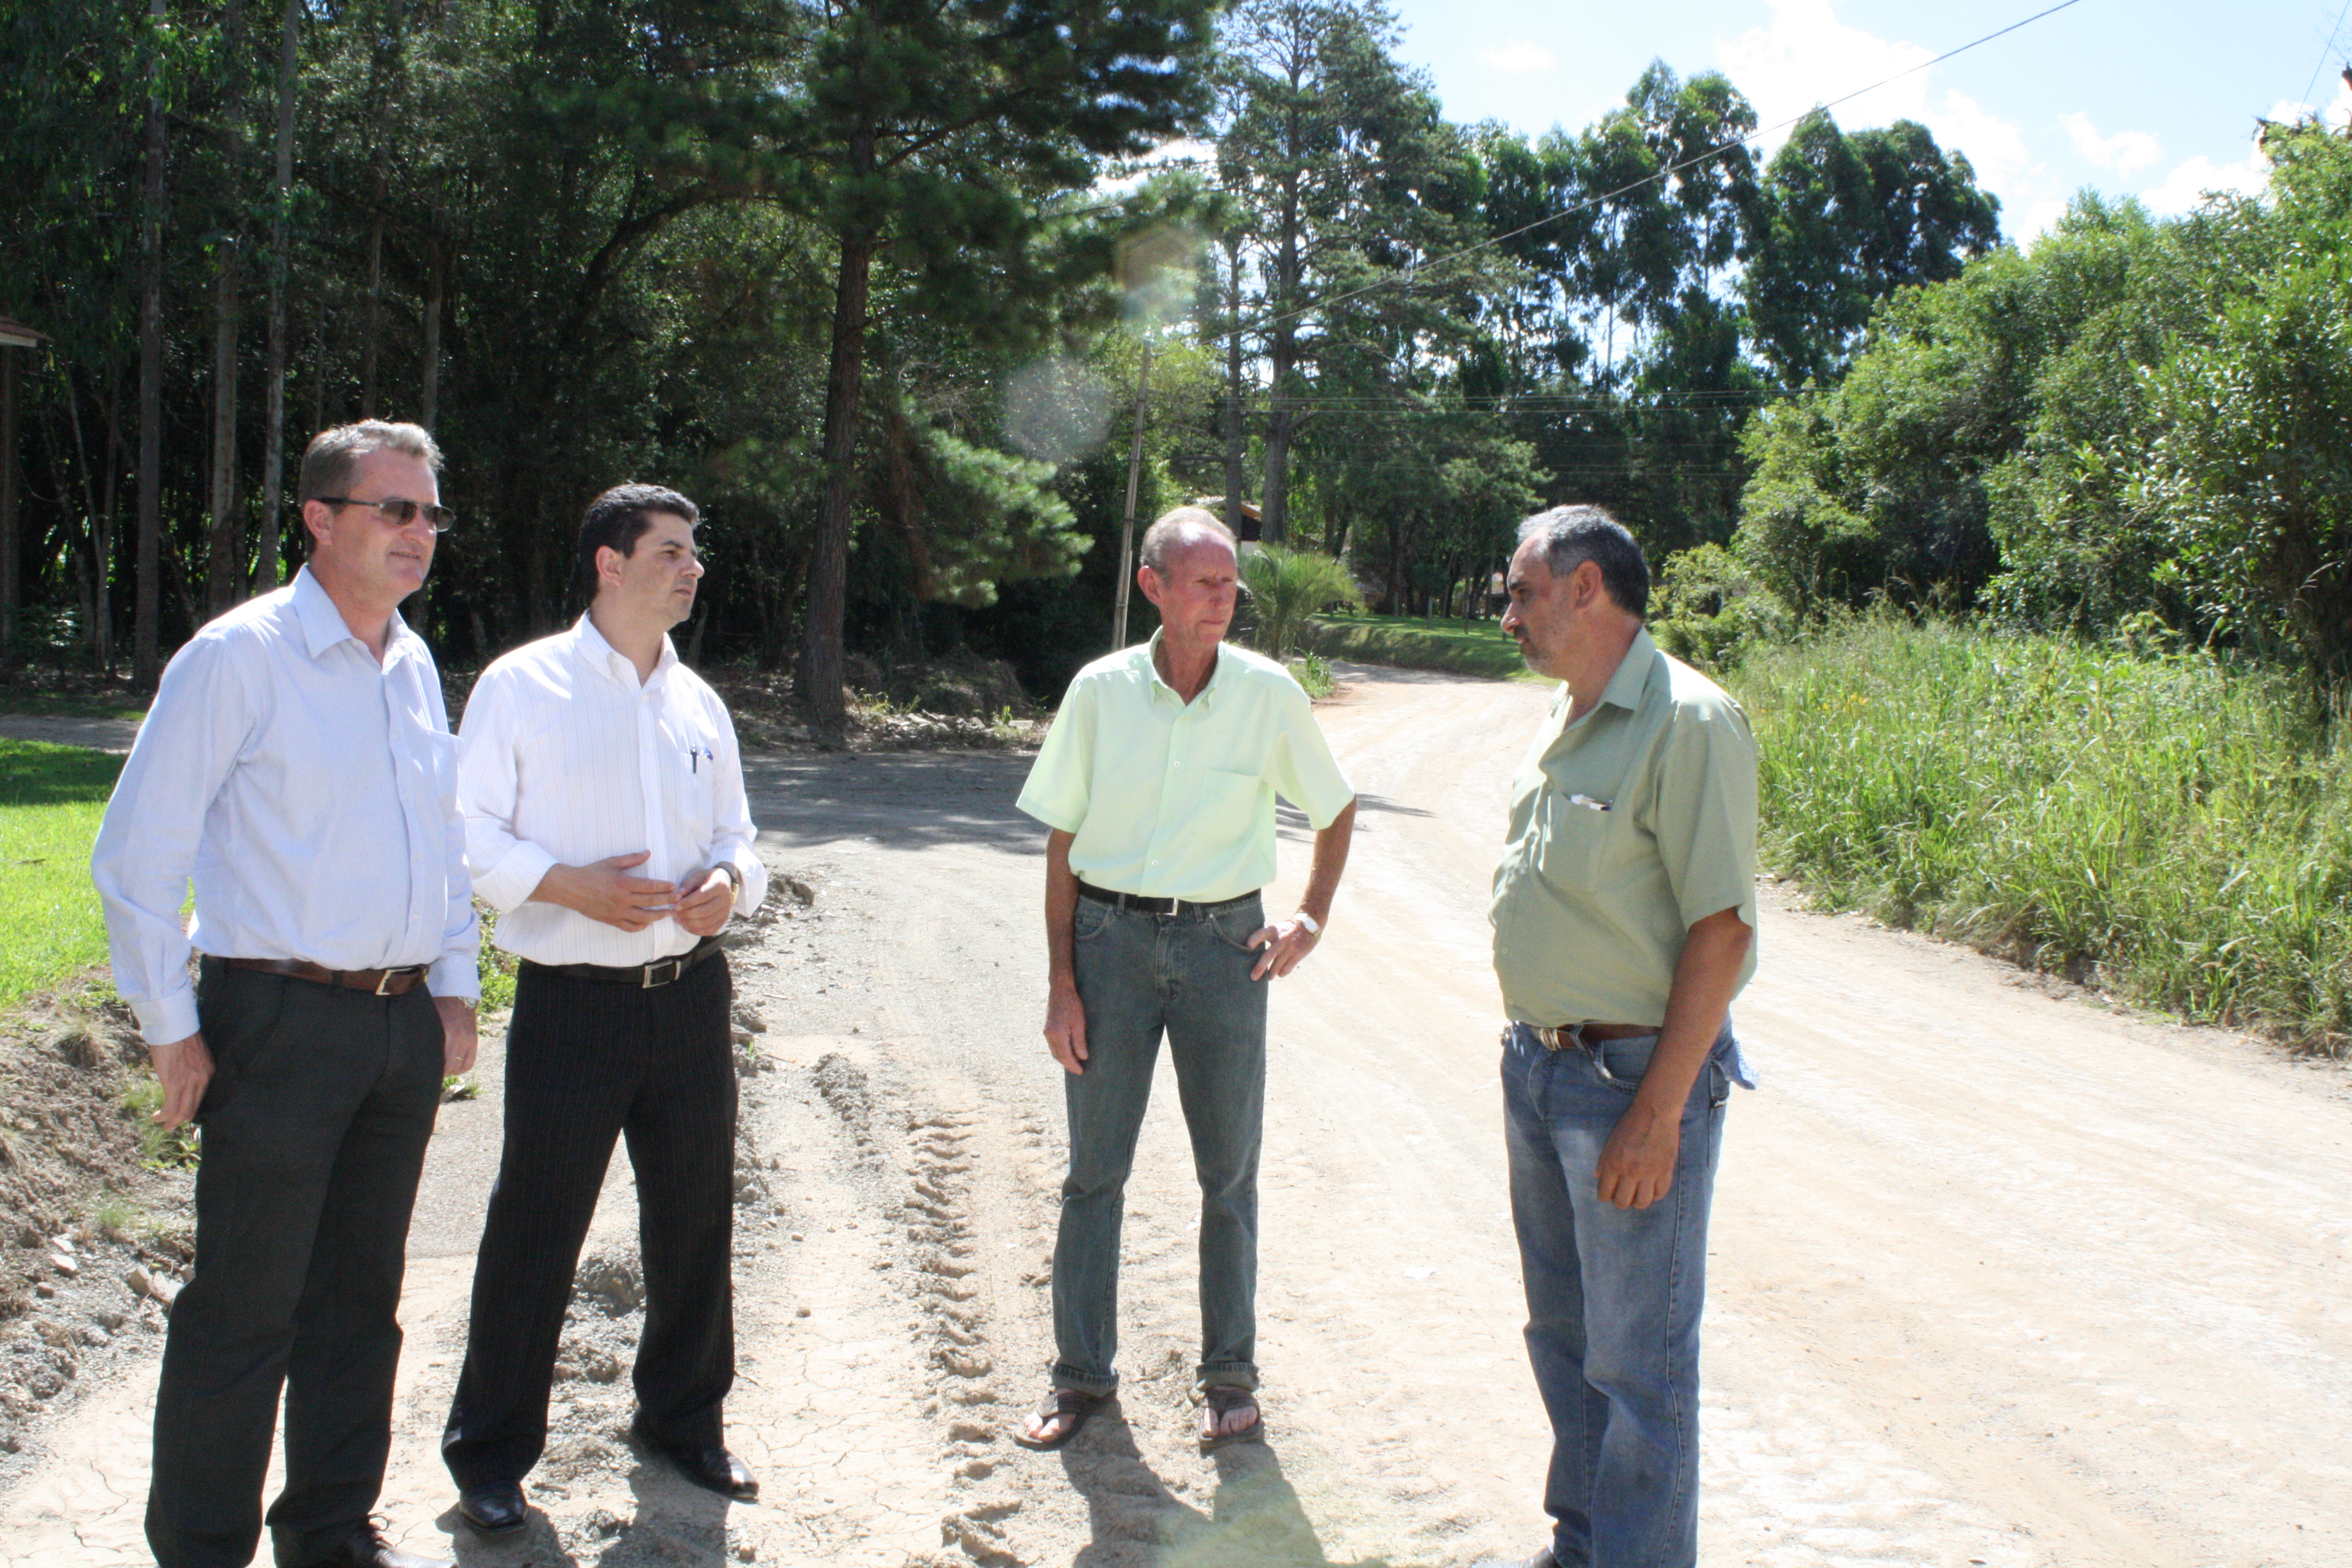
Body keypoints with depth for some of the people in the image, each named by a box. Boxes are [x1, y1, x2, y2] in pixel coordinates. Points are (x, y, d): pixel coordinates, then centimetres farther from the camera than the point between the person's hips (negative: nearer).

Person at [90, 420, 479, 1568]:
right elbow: (136, 854, -8)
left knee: (360, 1296, 15)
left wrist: (453, 987, 14)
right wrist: (170, 1030, -9)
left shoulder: (415, 666, 12)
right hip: (280, 1021, -6)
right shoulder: (237, 657, -9)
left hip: (403, 1022, 7)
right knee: (245, 1309, 0)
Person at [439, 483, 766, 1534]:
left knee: (695, 1218, 14)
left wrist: (732, 880, -3)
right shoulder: (522, 687, -4)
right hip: (573, 1004, -5)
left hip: (690, 996, 5)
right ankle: (490, 1451, 19)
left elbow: (735, 835, 19)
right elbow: (469, 835, -6)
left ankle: (682, 1417, 34)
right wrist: (568, 884, -19)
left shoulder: (698, 703, 12)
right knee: (536, 1229, 2)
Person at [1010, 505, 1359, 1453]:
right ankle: (1082, 1374, 21)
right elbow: (1063, 843, 1)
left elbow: (1336, 812, 12)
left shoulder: (1268, 693, -3)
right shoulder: (1101, 691, -3)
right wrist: (1061, 982, -3)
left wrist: (1313, 918, 2)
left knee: (1229, 1170, 7)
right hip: (1111, 936, 0)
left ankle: (1229, 1377, 22)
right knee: (1095, 1168, 7)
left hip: (1223, 942, 0)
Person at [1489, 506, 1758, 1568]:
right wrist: (1531, 1050, 15)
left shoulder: (1687, 723, -17)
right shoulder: (1562, 720, 10)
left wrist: (1658, 1113, -22)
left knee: (1638, 1362, 3)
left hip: (1636, 1078, -9)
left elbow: (1722, 930, -20)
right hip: (1538, 1065, 9)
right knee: (1563, 1334, 20)